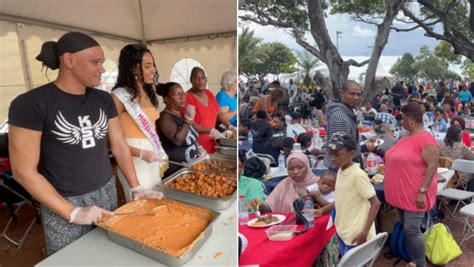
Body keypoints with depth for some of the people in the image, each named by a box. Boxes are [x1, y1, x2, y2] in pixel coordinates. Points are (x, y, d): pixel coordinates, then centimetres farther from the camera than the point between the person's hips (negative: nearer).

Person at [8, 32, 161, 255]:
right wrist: (72, 212, -15)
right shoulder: (31, 103, -13)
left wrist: (136, 187, 0)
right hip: (64, 204, -4)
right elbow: (24, 171, -13)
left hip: (106, 193, 5)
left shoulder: (103, 99, 2)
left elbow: (120, 147, 6)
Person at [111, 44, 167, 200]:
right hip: (134, 159, -7)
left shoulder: (149, 93, 10)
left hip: (154, 156, 7)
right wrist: (141, 153, -23)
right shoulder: (120, 96, -13)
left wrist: (161, 154, 13)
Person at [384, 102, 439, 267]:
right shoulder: (406, 135, 9)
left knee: (412, 230, -3)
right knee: (406, 228, 17)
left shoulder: (425, 138, -18)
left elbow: (432, 166, -21)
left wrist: (422, 191, -24)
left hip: (414, 194, -9)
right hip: (401, 192, 9)